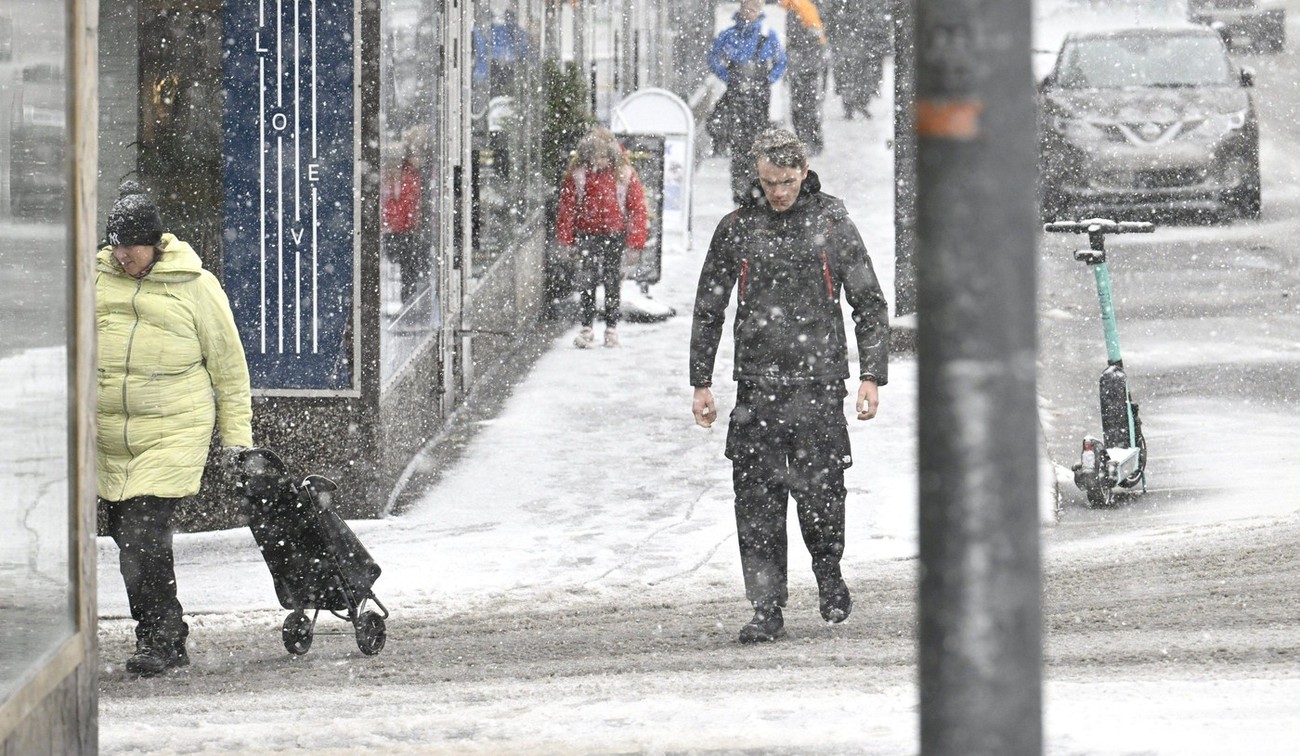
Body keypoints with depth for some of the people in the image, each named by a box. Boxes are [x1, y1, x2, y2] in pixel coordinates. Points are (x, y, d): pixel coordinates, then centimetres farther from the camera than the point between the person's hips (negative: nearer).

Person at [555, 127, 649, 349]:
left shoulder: (624, 174, -3)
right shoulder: (578, 174, -4)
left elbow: (637, 207, 1)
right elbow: (567, 207, 1)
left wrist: (636, 239, -2)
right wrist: (567, 240, 1)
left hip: (615, 234, 0)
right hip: (587, 234, 0)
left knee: (613, 280, 7)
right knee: (587, 280, -2)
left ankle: (612, 327, 17)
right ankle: (586, 328, 4)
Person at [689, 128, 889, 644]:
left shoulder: (832, 224, 4)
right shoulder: (736, 229, 7)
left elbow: (870, 305, 8)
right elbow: (708, 311, 15)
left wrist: (872, 375, 0)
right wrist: (700, 383, 10)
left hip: (818, 386, -2)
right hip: (756, 388, 2)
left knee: (820, 494, -5)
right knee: (757, 501, -3)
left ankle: (829, 577, 23)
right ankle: (766, 610, 3)